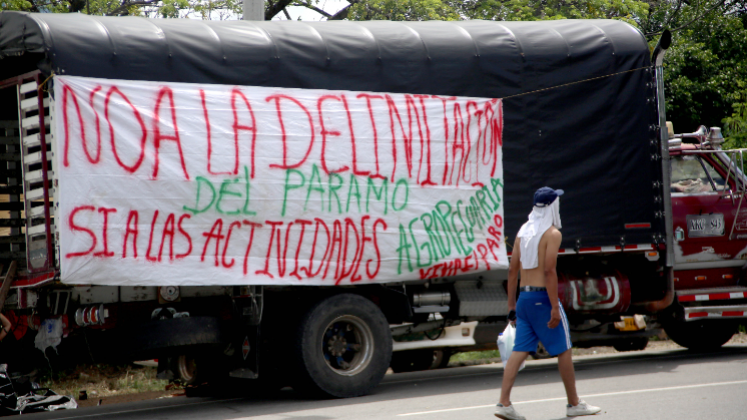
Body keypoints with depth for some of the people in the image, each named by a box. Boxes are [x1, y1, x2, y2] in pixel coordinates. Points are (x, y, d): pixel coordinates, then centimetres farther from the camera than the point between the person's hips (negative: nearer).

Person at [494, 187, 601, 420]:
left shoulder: (523, 231, 12)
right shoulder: (552, 233, -10)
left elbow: (513, 269, 11)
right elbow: (549, 272, -18)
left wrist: (511, 304, 15)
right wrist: (555, 308, -19)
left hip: (524, 297, 7)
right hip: (542, 297, -7)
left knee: (520, 350, 3)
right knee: (563, 350, 5)